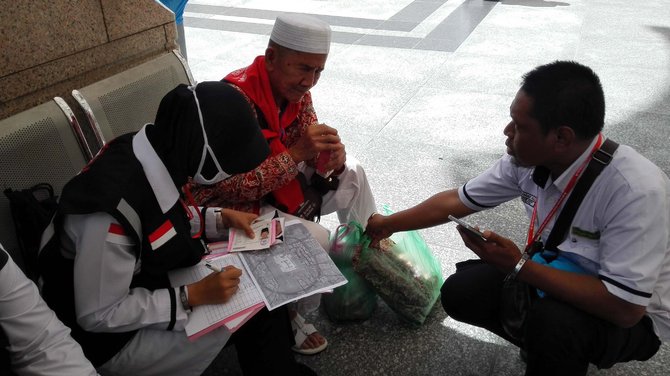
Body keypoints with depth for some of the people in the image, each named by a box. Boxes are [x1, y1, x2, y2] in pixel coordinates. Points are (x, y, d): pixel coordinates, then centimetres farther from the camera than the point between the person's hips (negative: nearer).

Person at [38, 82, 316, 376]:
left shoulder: (156, 155, -13)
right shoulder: (113, 209, -36)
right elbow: (97, 316, -24)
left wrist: (222, 219, -4)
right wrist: (192, 296, -25)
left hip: (150, 287, 7)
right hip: (113, 339, -7)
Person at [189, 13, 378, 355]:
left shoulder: (296, 91, -6)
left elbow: (308, 151, 5)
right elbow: (231, 188, -33)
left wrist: (334, 157, -20)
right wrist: (296, 153, -37)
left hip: (274, 186, 9)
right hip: (231, 207, -8)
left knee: (352, 173, 6)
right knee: (314, 240, -25)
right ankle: (286, 320, 1)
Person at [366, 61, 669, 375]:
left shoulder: (636, 191, -35)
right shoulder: (527, 158, -16)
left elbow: (625, 307, -34)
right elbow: (457, 200, -3)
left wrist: (518, 266, -32)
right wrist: (388, 224, 6)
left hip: (633, 316, -5)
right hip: (557, 275, 6)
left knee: (552, 320, -36)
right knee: (459, 292, -6)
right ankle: (546, 347, 15)